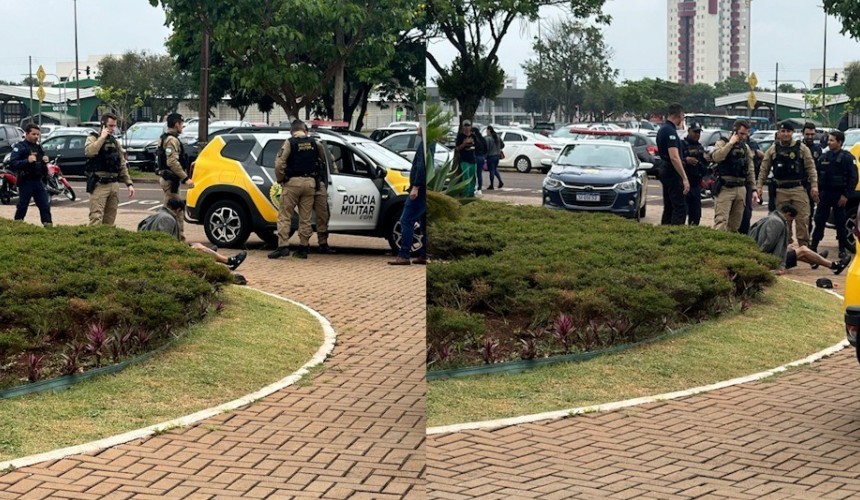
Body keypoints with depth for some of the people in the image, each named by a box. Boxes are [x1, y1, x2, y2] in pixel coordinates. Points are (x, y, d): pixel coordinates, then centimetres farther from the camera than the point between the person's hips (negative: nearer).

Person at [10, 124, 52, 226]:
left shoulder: (38, 147, 17)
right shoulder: (20, 147, -7)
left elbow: (42, 163, 30)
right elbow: (12, 163, -18)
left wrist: (45, 160, 6)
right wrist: (27, 161, -30)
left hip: (38, 180, 7)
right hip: (26, 182, -7)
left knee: (45, 204, 2)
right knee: (22, 206, 0)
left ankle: (48, 224, 3)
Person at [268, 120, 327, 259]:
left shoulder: (289, 143, -4)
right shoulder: (315, 143, 7)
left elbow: (279, 164, -11)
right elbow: (325, 160, 13)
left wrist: (280, 179, 1)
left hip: (292, 182, -4)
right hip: (310, 183, 4)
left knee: (284, 215, 0)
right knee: (305, 218, 9)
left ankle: (282, 246, -9)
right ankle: (303, 247, 10)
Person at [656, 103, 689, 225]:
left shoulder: (662, 129, 14)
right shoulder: (670, 131, -17)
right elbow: (674, 157, -25)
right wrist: (685, 178, -26)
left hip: (664, 169, 10)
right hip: (672, 173, -10)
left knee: (668, 207, 13)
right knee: (680, 207, -10)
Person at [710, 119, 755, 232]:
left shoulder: (745, 147, 16)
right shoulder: (723, 143, 1)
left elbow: (750, 171, 18)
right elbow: (716, 157, -21)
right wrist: (731, 143, -14)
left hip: (741, 189, 6)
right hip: (725, 188, -6)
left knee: (735, 224, 8)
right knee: (721, 220, -16)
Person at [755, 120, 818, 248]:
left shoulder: (801, 148, 3)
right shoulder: (773, 150, 8)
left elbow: (811, 168, 1)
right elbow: (764, 170, 9)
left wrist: (814, 186, -7)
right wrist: (759, 187, 1)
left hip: (798, 189, -2)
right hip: (781, 191, 2)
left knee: (802, 220, -5)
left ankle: (803, 246, -1)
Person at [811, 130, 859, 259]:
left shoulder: (847, 158, -6)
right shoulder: (824, 157, 8)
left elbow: (853, 178, -8)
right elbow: (817, 175, 13)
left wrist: (846, 195, -14)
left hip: (839, 195, -4)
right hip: (825, 194, 4)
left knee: (840, 223, 2)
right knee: (819, 221, 7)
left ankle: (843, 248, 10)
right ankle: (813, 246, 14)